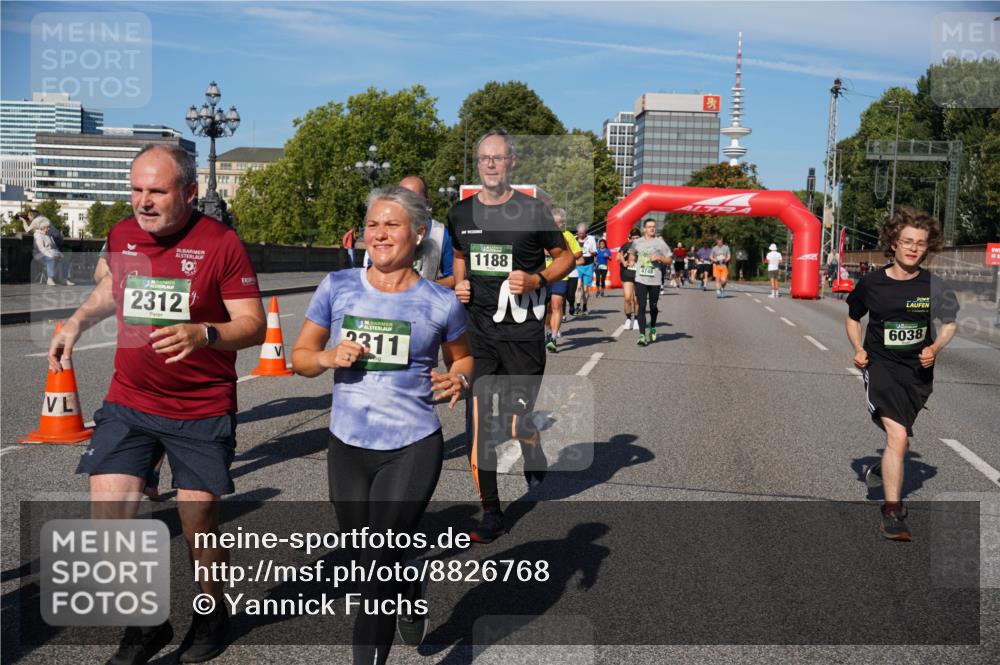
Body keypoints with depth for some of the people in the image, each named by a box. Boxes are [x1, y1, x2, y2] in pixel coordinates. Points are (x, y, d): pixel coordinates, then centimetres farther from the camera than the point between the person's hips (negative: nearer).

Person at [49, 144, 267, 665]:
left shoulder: (220, 243, -13)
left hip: (202, 412, -4)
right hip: (128, 403, 4)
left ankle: (212, 614, 32)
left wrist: (203, 333, -31)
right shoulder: (122, 235, 2)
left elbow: (254, 326, -14)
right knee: (107, 520, -3)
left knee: (200, 525, 2)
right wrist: (77, 323, 14)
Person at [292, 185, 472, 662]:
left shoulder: (440, 303, -5)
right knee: (369, 560, 20)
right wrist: (328, 358, -14)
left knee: (378, 565, -8)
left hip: (412, 449, -3)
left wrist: (458, 379, -9)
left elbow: (462, 358, 13)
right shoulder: (337, 288, -1)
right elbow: (300, 355, 7)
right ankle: (411, 602, 54)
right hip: (347, 447, 4)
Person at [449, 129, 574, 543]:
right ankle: (490, 514, 12)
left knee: (517, 424, -1)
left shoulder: (532, 210, -3)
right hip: (478, 333, 3)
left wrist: (537, 281, -12)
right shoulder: (460, 213, 8)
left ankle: (535, 462, 38)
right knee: (478, 427, -1)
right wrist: (459, 283, 6)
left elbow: (565, 257, 5)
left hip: (523, 333, -3)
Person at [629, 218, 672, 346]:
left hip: (655, 280, 0)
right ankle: (642, 335, -8)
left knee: (653, 307, 10)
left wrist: (659, 257, -11)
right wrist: (634, 260, 9)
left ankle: (652, 328, 37)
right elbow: (632, 254, 27)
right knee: (641, 307, -7)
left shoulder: (660, 243, 3)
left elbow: (669, 260, 6)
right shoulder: (637, 242, 8)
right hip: (640, 279, 0)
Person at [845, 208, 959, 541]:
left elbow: (949, 325, 7)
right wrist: (858, 349, -4)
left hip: (918, 369, 3)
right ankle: (892, 514, -13)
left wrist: (935, 348, -12)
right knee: (898, 437, -19)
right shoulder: (872, 282, -5)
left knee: (900, 437, 19)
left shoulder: (933, 285, -3)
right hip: (881, 365, -3)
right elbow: (853, 318, 12)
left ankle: (882, 470, 53)